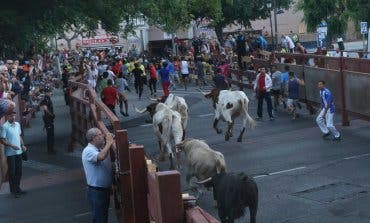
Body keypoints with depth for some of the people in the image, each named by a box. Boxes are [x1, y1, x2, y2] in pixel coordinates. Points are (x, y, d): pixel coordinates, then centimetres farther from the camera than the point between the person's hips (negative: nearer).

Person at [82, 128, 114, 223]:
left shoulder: (100, 149, 10)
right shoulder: (88, 151, -19)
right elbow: (101, 157, -38)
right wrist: (109, 143, -28)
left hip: (105, 189, 9)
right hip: (96, 191, -9)